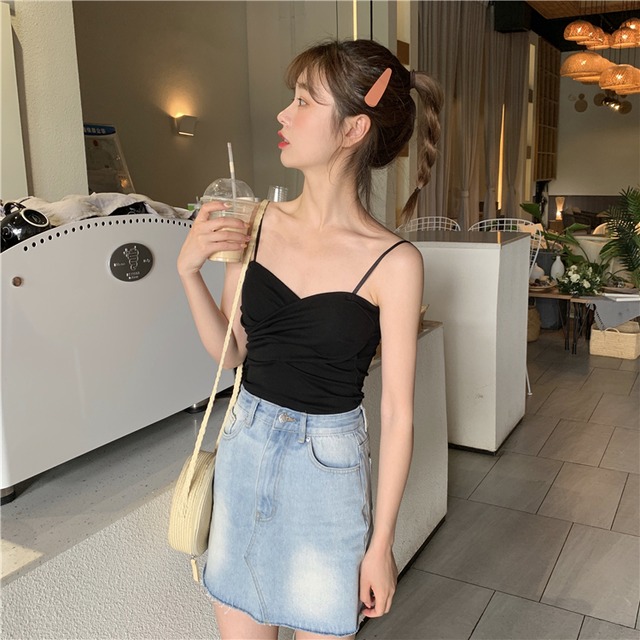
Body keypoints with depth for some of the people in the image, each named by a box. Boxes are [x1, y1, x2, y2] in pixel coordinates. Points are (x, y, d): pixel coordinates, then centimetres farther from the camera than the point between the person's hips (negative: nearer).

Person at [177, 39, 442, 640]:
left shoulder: (394, 263, -16)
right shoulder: (258, 222, -5)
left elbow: (397, 412, -11)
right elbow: (228, 351, 4)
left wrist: (381, 543, -6)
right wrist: (189, 269, -12)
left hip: (328, 462, -4)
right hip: (244, 448, 4)